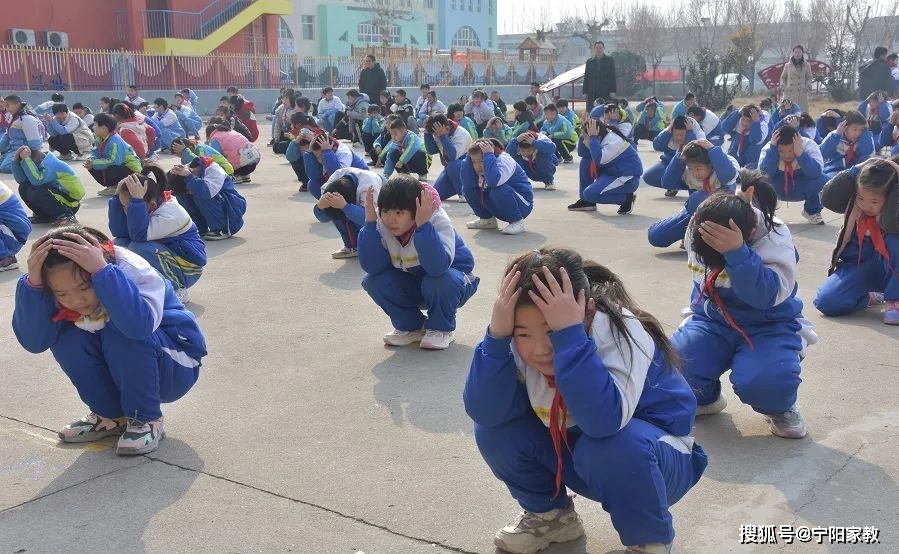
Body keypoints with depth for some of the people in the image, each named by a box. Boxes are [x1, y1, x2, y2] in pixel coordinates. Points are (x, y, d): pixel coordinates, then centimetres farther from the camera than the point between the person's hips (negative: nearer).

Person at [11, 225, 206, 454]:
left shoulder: (134, 271, -28)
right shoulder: (63, 293, -12)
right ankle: (110, 416, 1)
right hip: (128, 371, 6)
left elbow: (140, 324, -48)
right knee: (66, 338, -18)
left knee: (120, 331, -32)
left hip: (176, 368, -6)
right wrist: (33, 283, -34)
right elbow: (33, 340, -23)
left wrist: (101, 270, -49)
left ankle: (146, 420, -13)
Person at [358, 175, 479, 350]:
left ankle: (441, 329, -7)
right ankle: (410, 326, 3)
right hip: (412, 284, 5)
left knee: (438, 281, -38)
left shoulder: (438, 221, -30)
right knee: (373, 281, -20)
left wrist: (423, 225, -51)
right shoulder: (382, 224, -16)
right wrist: (370, 222, -32)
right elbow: (371, 267, -26)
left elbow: (437, 267, -45)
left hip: (451, 279, -4)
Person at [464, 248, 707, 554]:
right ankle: (550, 514, 9)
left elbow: (603, 421, -46)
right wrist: (496, 335, -36)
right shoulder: (525, 340, -16)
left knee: (607, 448, -37)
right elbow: (484, 412, -25)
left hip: (656, 455, -5)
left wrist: (568, 334, -48)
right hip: (580, 453, 5)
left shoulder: (621, 331, -31)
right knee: (495, 428, -16)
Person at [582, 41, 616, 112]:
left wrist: (612, 91, -6)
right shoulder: (589, 62, 14)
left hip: (606, 92, -2)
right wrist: (585, 92, 4)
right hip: (592, 92, 2)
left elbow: (612, 76, 3)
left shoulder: (610, 60, 8)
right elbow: (586, 78, 12)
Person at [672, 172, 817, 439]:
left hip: (767, 325, -4)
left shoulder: (775, 238, -24)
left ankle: (779, 409, 5)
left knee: (762, 381, -35)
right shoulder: (699, 227, -12)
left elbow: (765, 295, -38)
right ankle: (704, 397, 14)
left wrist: (737, 253, -46)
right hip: (712, 319, 4)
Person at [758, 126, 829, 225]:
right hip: (778, 189, 0)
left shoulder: (809, 145, -19)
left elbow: (816, 173, -33)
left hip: (802, 188, 0)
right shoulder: (769, 147, -17)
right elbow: (764, 172, -31)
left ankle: (812, 211, 0)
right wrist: (772, 147, -35)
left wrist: (800, 153, -43)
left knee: (823, 180, -31)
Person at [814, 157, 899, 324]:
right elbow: (828, 199, -26)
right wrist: (857, 171, -27)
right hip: (856, 265, 3)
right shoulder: (853, 200, -11)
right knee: (825, 302, -24)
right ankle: (869, 297, 8)